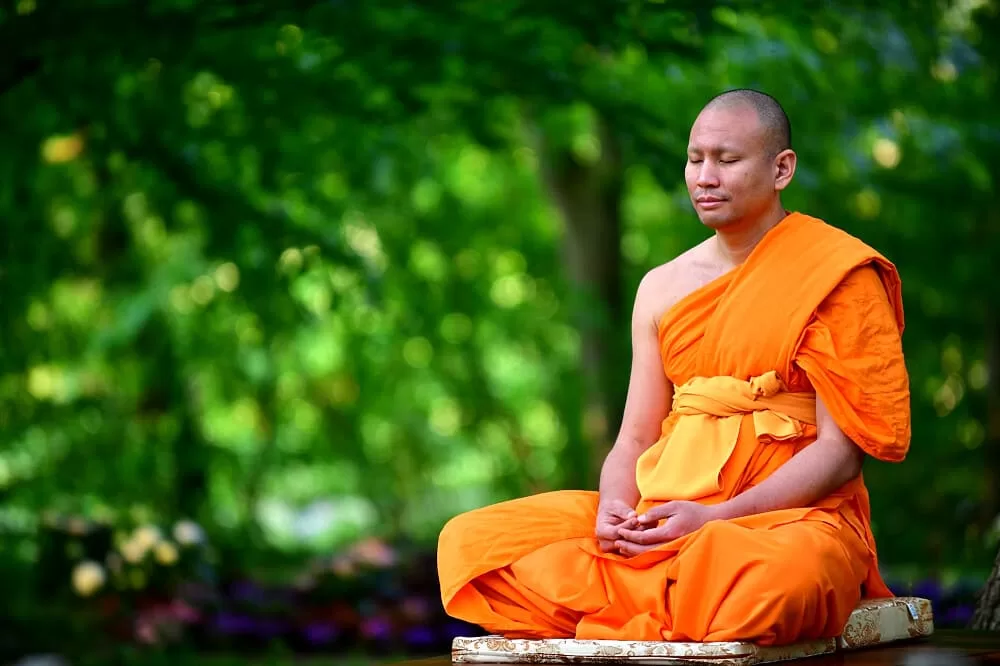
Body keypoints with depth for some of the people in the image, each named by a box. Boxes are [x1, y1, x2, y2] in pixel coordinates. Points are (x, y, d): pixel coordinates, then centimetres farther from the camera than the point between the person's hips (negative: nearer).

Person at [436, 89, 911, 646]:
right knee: (471, 540, -11)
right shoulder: (661, 288, 15)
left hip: (793, 513, -5)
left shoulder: (837, 275, -2)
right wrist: (614, 511, -10)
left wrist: (715, 518, -19)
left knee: (768, 579, -43)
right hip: (665, 512, 5)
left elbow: (842, 449, -8)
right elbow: (635, 439, 14)